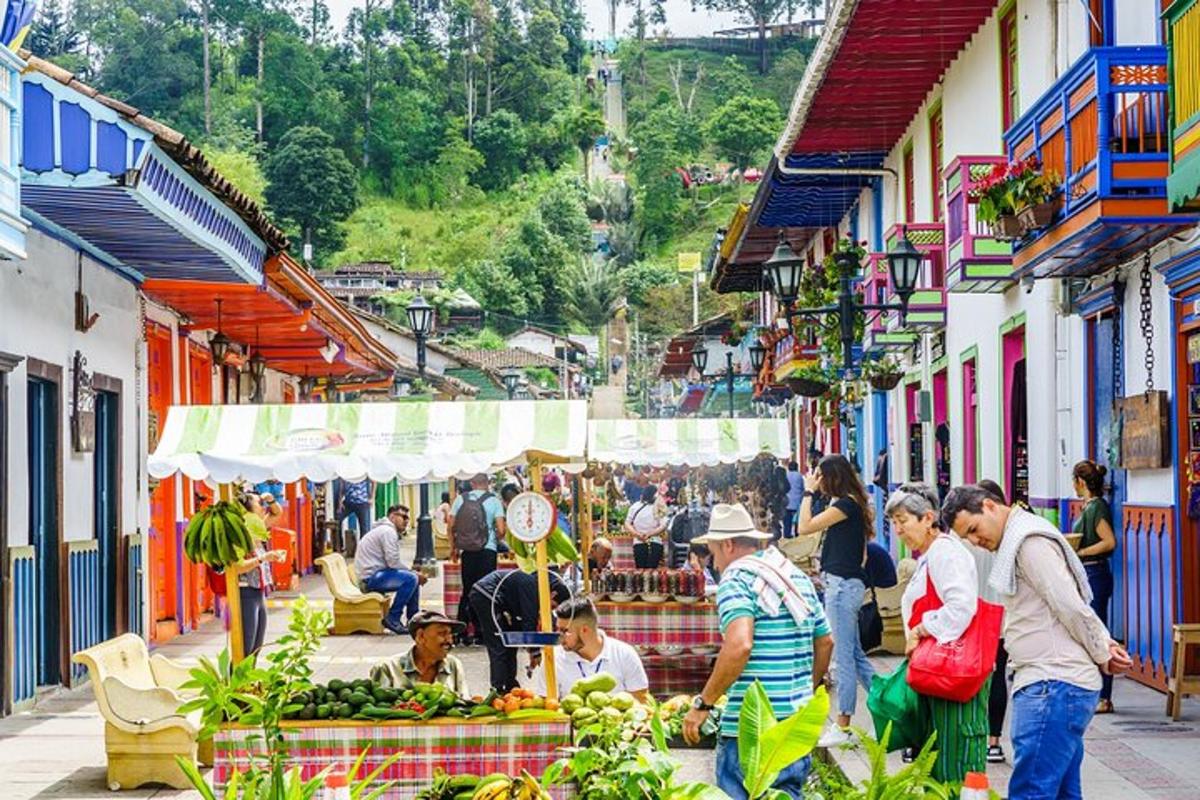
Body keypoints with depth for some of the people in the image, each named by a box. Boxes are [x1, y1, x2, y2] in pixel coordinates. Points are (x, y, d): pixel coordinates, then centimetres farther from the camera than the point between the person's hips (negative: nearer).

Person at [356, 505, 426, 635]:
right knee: (411, 578, -23)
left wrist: (414, 571, 5)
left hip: (375, 575, 11)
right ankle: (393, 618, -18)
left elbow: (393, 561, 18)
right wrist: (414, 572, -8)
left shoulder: (386, 530, 21)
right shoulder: (388, 531, -13)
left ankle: (414, 620, 16)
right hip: (371, 578, -11)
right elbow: (393, 562, -20)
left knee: (413, 578, 14)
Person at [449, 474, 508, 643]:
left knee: (467, 590, 12)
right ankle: (480, 630, 3)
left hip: (467, 551, 3)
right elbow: (501, 530, -9)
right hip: (487, 551, -3)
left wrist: (453, 547, 16)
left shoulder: (461, 499, 5)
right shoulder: (493, 501, -3)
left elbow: (451, 525, 4)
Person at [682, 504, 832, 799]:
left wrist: (703, 704, -17)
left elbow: (739, 645, -24)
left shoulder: (737, 577, -10)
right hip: (798, 727, 8)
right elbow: (825, 643, 20)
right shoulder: (799, 577, 14)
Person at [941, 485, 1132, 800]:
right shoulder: (1017, 541, 21)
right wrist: (1106, 643, 11)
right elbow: (1074, 608, 24)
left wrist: (1103, 655, -3)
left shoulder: (1030, 541, -12)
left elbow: (1072, 607, -16)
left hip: (1055, 685, -10)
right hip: (1051, 683, 10)